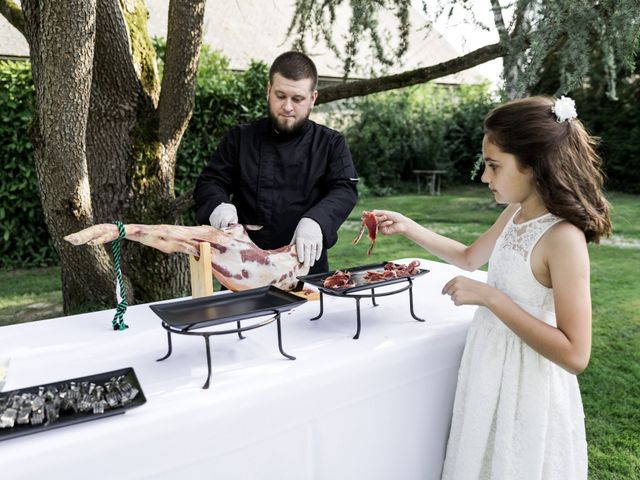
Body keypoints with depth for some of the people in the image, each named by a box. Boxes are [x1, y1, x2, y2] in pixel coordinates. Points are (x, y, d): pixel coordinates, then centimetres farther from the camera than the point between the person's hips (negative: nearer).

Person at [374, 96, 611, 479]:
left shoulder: (563, 237, -25)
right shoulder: (515, 213, -1)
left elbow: (575, 355, -26)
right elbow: (470, 258, 16)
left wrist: (489, 297, -28)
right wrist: (408, 227, 7)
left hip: (526, 386, -7)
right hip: (489, 369, 7)